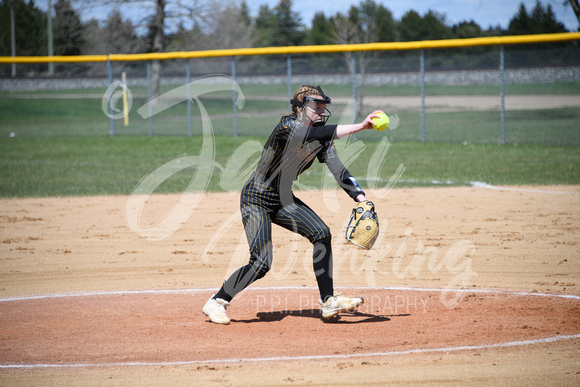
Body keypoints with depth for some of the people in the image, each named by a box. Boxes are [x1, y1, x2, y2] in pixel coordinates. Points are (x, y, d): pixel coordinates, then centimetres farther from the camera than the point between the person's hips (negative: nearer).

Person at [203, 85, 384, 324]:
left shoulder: (321, 139, -2)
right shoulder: (288, 127, -24)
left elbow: (338, 170, -9)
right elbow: (315, 134, -42)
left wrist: (360, 198, -25)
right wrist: (361, 126, -48)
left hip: (283, 200, 8)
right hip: (256, 200, -8)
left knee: (321, 233, -8)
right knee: (261, 263, -16)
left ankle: (328, 301, -1)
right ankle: (216, 303, 3)